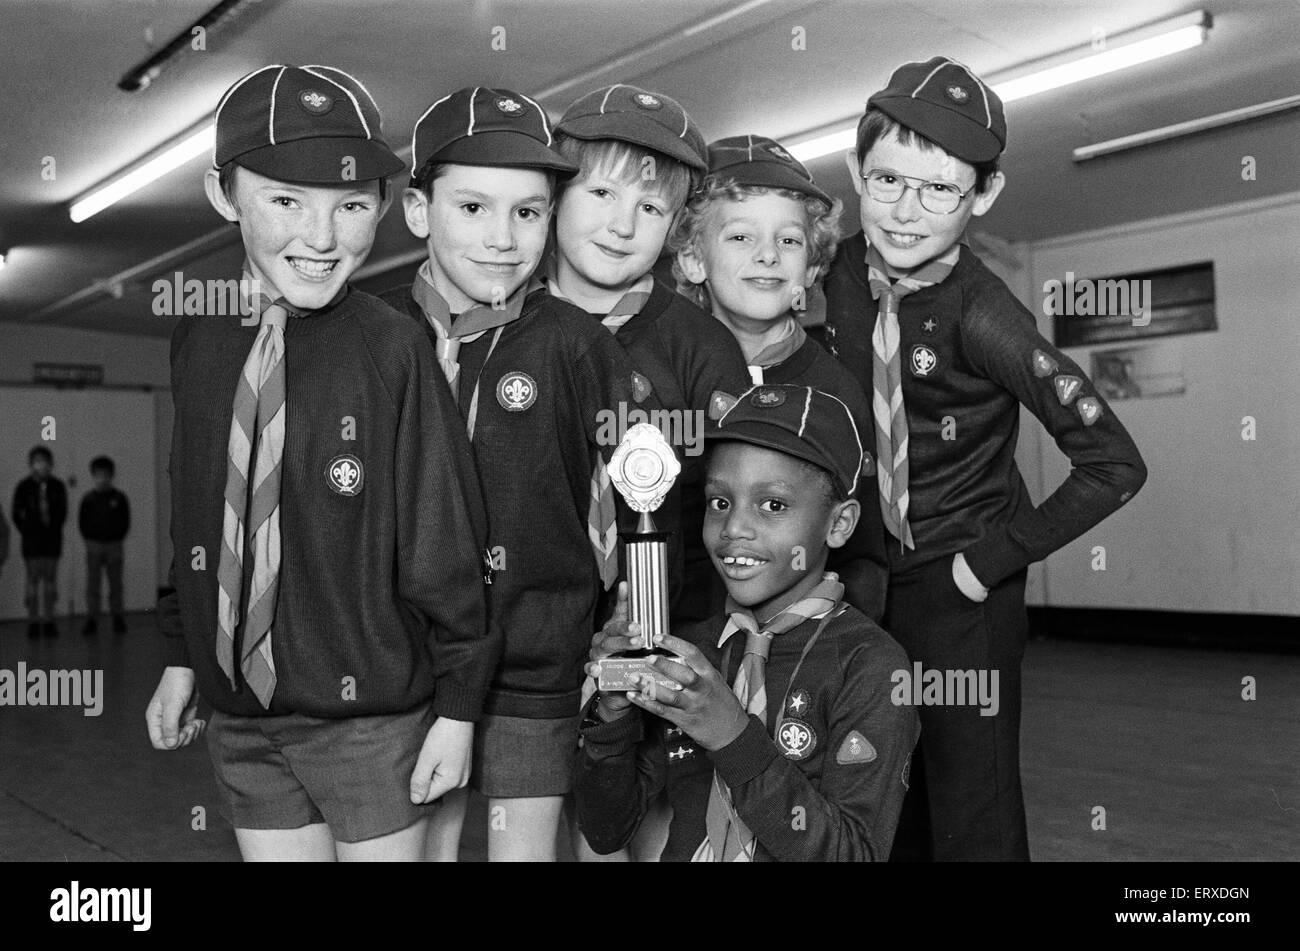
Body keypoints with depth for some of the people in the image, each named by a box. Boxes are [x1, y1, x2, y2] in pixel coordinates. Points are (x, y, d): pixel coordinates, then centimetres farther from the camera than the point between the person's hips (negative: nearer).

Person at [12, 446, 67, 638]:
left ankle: (48, 620, 9)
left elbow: (62, 512, 8)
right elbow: (17, 515, 3)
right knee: (33, 580, -1)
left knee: (50, 580, 4)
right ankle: (33, 621, 4)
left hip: (52, 540, 1)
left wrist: (52, 527, -1)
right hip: (31, 541, -1)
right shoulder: (24, 487, 0)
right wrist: (28, 532, -2)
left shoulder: (57, 486, 4)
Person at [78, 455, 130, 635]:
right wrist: (89, 540, 2)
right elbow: (82, 521, 7)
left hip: (114, 544, 0)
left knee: (115, 584, 5)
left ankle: (117, 619, 11)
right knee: (92, 584, 0)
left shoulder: (119, 498, 2)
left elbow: (126, 521, 6)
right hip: (93, 544, 0)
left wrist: (118, 539, 1)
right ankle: (92, 619, 5)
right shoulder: (88, 499, 3)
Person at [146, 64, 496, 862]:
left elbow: (444, 542, -12)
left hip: (371, 715, -4)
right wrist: (183, 655, 14)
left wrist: (458, 706, -8)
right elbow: (192, 515, 11)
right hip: (241, 712, 5)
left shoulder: (392, 350, -16)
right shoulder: (200, 343, 0)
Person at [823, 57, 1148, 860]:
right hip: (865, 573, 5)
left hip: (961, 589, -5)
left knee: (974, 820, 5)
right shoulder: (843, 274, -6)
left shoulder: (982, 318, -22)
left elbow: (1115, 465, -23)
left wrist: (995, 560, -16)